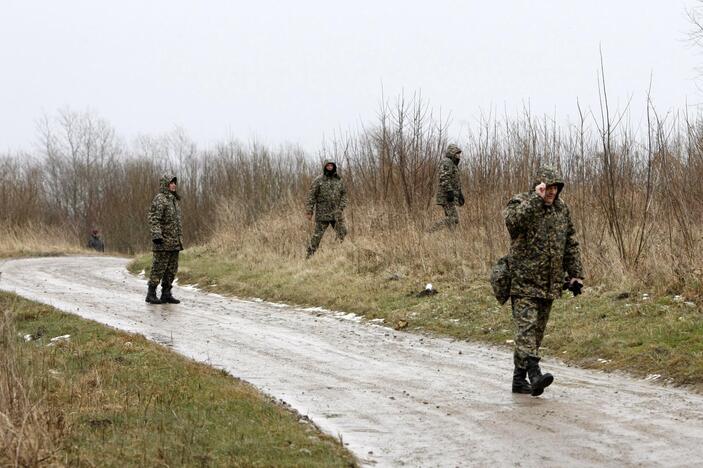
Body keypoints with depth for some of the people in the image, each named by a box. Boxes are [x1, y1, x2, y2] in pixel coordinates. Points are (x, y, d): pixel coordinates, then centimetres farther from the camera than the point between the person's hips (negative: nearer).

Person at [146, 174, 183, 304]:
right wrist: (156, 235, -27)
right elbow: (153, 219, -18)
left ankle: (166, 294, 13)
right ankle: (151, 294, -2)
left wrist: (178, 238, 22)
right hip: (163, 241, -9)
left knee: (172, 269, 8)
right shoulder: (160, 199, -10)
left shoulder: (173, 199, 17)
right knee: (159, 267, -7)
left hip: (174, 242, 9)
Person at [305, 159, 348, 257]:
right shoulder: (318, 180, -2)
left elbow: (344, 194, 14)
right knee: (317, 235, -2)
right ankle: (310, 255, 5)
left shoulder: (338, 180, 11)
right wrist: (309, 211, -9)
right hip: (322, 213, -4)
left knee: (342, 233, -3)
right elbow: (311, 196, -4)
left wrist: (341, 207, 0)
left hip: (336, 213, 4)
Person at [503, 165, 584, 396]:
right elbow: (514, 221, -29)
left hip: (550, 283, 6)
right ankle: (534, 373, -27)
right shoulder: (520, 203, -5)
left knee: (537, 331, 8)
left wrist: (575, 273, 15)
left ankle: (519, 378, 14)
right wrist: (537, 199, -27)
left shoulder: (561, 208, 13)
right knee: (527, 327, -16)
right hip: (524, 280, -6)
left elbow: (570, 244, 20)